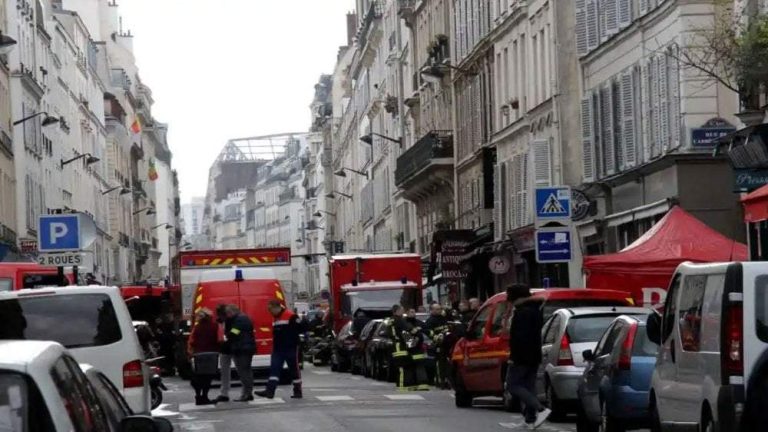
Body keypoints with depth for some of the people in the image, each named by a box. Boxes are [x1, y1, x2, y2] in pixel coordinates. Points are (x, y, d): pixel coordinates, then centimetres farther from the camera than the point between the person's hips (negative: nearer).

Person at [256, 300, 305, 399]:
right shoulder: (275, 318, 15)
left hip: (290, 349, -8)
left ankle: (297, 391, 12)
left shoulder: (291, 316, -13)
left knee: (294, 369, 3)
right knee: (274, 369, -3)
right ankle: (270, 391, -10)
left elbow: (299, 329, -16)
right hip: (278, 349, 8)